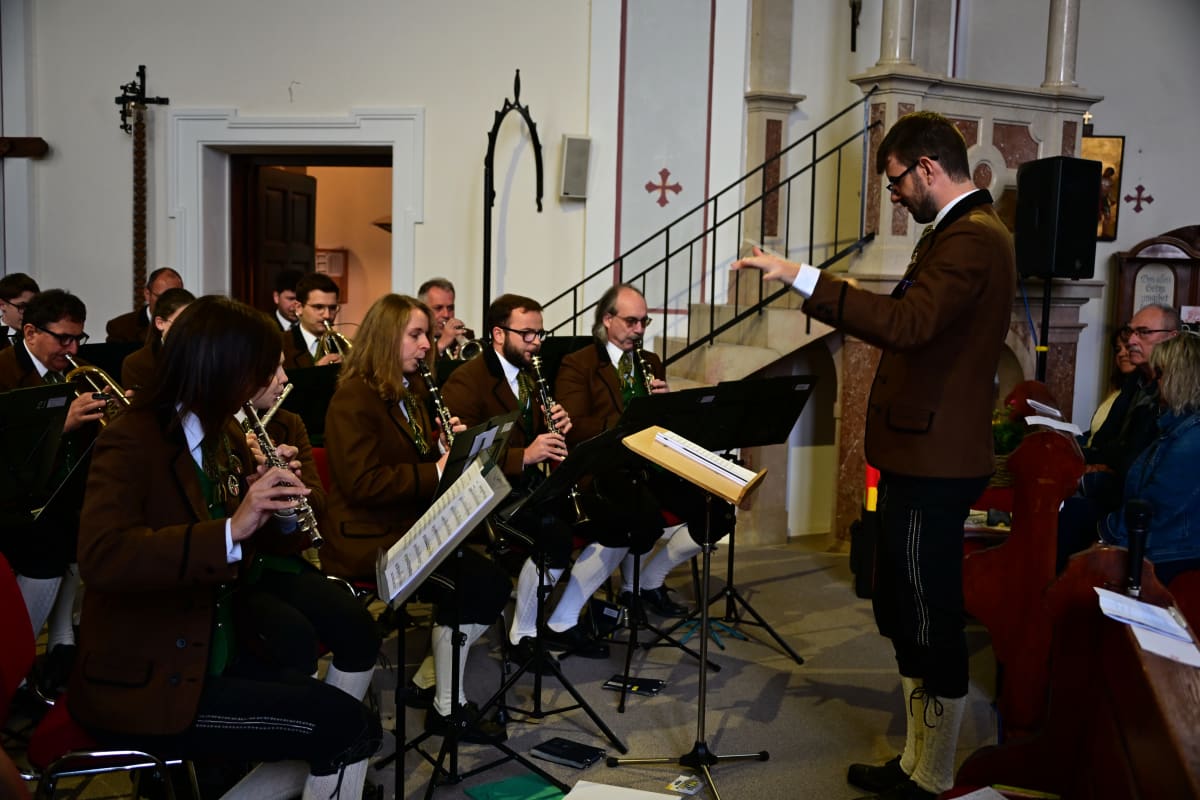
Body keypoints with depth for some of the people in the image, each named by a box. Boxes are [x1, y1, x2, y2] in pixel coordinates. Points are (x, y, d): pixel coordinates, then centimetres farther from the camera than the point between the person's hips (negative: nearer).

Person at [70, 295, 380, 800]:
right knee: (348, 727, -16)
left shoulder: (224, 436, 7)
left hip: (215, 656, 9)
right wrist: (232, 527, -41)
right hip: (142, 684, -8)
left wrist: (273, 505, -6)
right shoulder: (130, 441, -17)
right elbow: (101, 558, -34)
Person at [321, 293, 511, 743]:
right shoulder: (354, 399, -13)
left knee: (494, 578, -11)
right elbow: (362, 483, -22)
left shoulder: (412, 393, 15)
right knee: (473, 583, -24)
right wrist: (435, 472, -24)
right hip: (370, 539, -9)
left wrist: (447, 445, 0)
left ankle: (432, 676, 6)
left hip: (415, 527, 9)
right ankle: (447, 706, -7)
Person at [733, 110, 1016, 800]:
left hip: (933, 463, -11)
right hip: (926, 454, 11)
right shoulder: (966, 230, 18)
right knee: (906, 614, 17)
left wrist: (803, 277, -32)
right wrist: (856, 300, 12)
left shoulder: (971, 238, -17)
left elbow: (908, 324, -32)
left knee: (929, 623, 0)